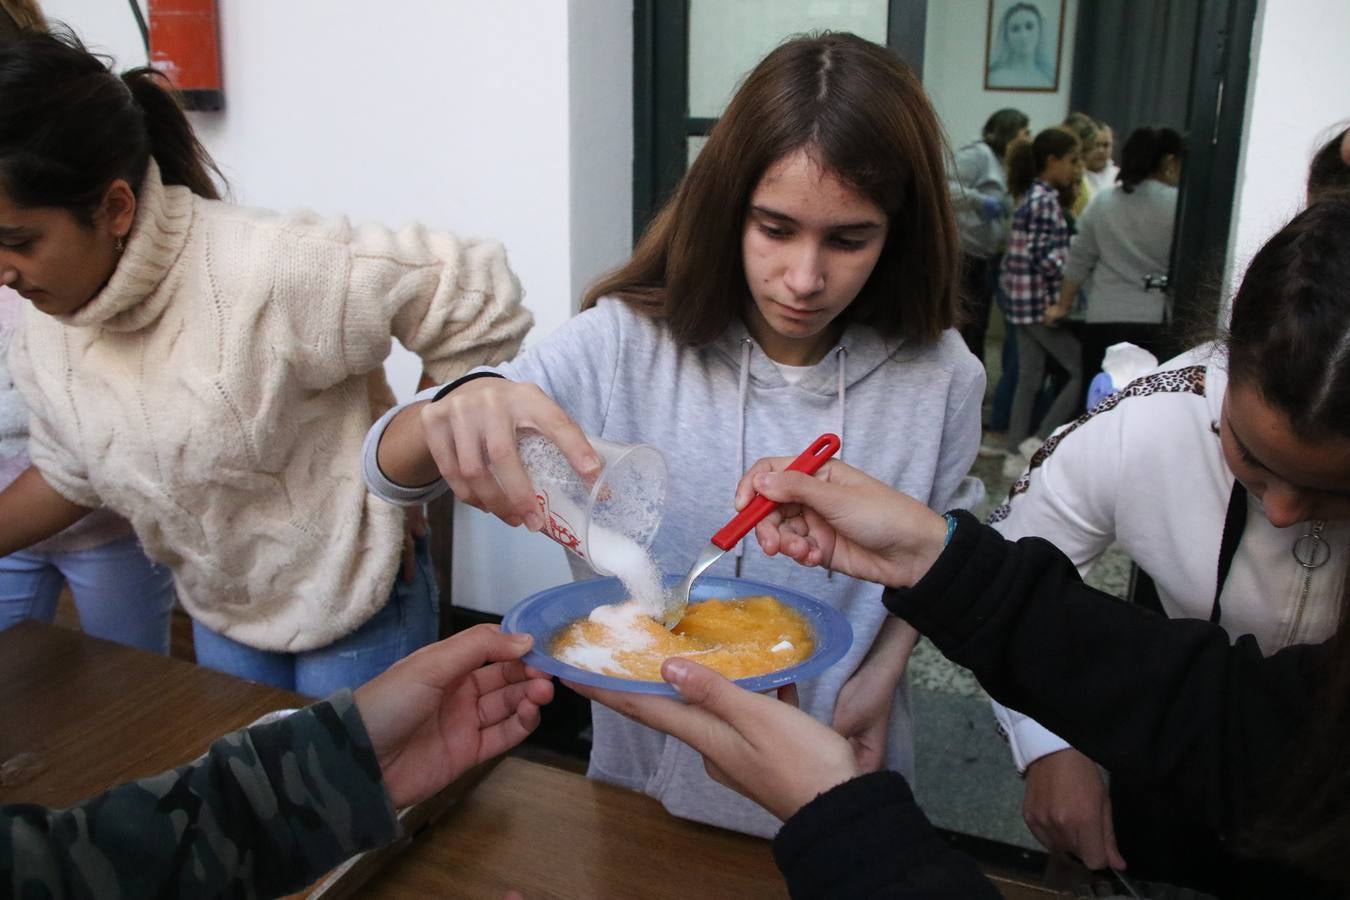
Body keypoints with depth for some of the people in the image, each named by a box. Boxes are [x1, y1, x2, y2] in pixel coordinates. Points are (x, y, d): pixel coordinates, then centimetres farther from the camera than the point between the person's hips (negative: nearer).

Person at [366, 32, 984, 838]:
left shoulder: (938, 379, -15)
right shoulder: (626, 342, -19)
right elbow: (388, 471, -18)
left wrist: (880, 676, -14)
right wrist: (457, 412, -40)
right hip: (649, 766, 0)